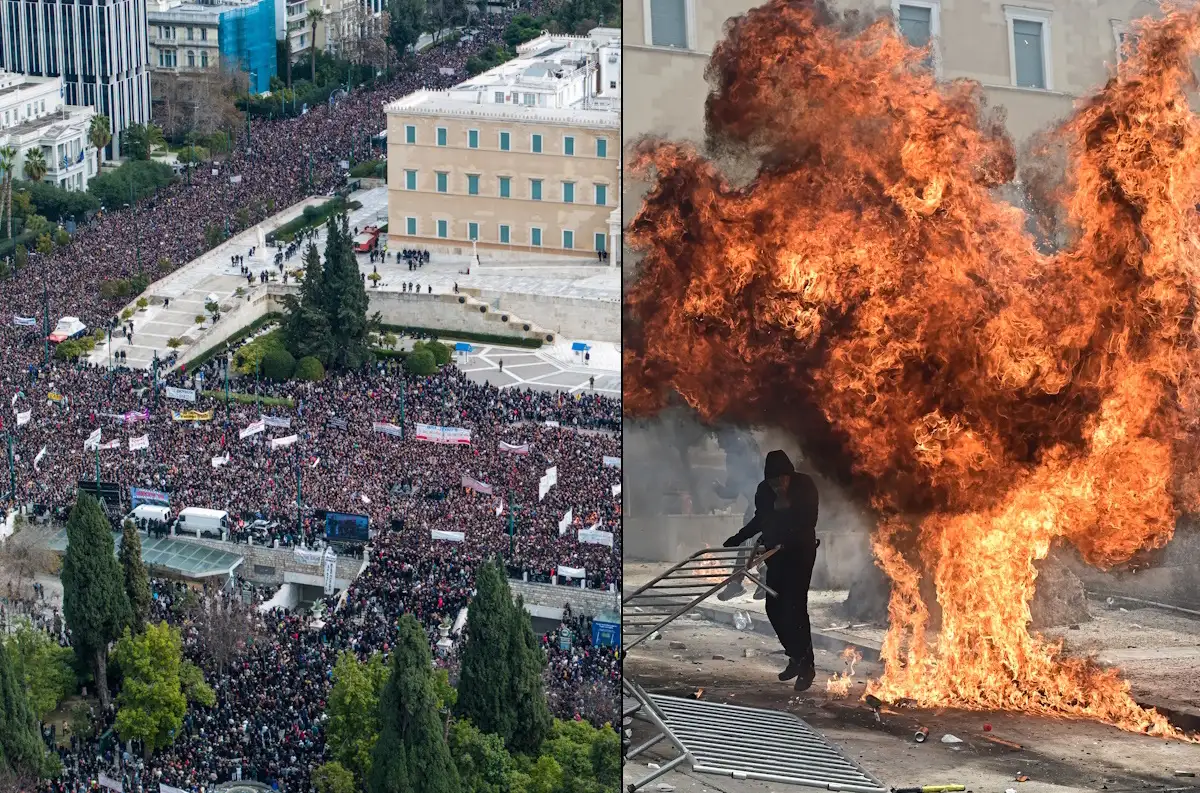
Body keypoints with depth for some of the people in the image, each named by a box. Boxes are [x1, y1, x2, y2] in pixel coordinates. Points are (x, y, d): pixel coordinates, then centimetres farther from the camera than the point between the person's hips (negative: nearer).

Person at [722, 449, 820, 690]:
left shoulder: (805, 487, -13)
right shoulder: (764, 491, -1)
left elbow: (808, 521, -17)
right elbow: (759, 520, 14)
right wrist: (737, 539, 11)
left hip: (800, 552, -6)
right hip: (776, 553, 6)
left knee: (795, 607, -12)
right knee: (774, 607, 5)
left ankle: (806, 666, -6)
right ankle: (796, 657, 20)